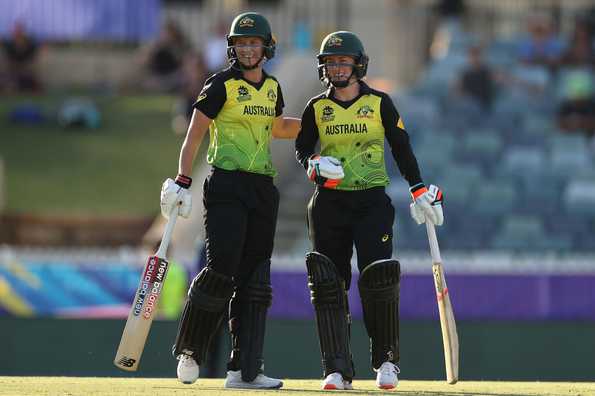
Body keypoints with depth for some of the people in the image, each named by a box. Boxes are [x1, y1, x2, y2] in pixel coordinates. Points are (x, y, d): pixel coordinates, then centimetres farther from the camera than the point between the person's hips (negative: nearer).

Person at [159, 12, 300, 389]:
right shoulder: (222, 85, -6)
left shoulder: (273, 88, 12)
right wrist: (182, 182, -16)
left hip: (263, 188, 6)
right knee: (221, 269, -15)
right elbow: (195, 132, -8)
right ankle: (189, 352, 4)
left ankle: (245, 370, 4)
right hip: (226, 186, -6)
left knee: (254, 280, 3)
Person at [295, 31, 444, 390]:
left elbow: (401, 147, 6)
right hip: (329, 203, 2)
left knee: (378, 280, -13)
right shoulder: (317, 107, 6)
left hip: (372, 201, -2)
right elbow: (302, 148, 12)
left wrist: (419, 189, 1)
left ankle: (386, 360, 4)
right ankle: (338, 370, -5)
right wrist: (315, 164, -10)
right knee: (328, 283, -6)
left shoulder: (380, 103, 2)